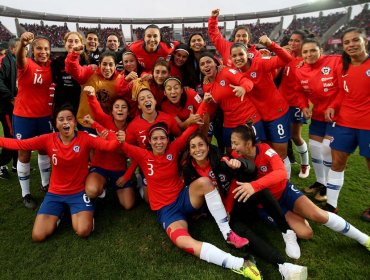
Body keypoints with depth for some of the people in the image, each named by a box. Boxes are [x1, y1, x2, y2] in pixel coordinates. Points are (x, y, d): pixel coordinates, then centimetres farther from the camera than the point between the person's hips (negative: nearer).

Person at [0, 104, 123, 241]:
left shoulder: (85, 138, -15)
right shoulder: (48, 139, -7)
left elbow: (108, 145, -29)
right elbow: (19, 144, -7)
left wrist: (118, 141, -49)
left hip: (79, 192, -2)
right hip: (55, 193, 3)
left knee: (83, 231, -20)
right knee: (38, 236, -5)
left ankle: (77, 212, 14)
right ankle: (59, 212, 23)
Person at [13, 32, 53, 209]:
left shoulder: (50, 66, -1)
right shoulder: (27, 64, -15)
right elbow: (19, 59, -39)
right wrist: (22, 43, -59)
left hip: (45, 115, 5)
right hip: (23, 116, -4)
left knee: (44, 149, 17)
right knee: (24, 154, 6)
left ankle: (45, 184, 36)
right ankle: (25, 193, 20)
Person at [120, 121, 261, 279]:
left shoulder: (173, 149, -2)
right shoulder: (143, 156, -3)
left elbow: (190, 132, -9)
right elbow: (124, 147, -13)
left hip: (184, 198, 2)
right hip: (166, 210, -2)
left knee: (204, 182, -31)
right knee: (183, 242, -31)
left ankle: (227, 233, -21)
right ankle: (239, 264, -33)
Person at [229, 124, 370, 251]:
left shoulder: (264, 149, -21)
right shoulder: (236, 157, -14)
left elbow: (282, 173, -38)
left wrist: (254, 185, -51)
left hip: (284, 191, 0)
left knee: (317, 215, -20)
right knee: (305, 233, -18)